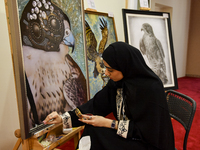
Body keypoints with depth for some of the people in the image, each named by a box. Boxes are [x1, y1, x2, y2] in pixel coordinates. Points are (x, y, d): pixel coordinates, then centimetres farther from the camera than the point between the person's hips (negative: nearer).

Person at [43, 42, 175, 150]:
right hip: (125, 136, 6)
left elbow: (146, 130, -21)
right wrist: (63, 118, -10)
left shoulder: (151, 88, -26)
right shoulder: (117, 82, -7)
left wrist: (109, 123, -21)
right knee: (91, 131, -13)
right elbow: (96, 105, -5)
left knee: (95, 132, -19)